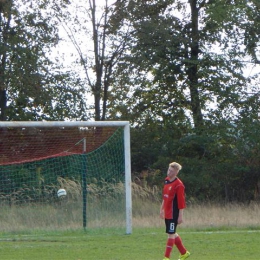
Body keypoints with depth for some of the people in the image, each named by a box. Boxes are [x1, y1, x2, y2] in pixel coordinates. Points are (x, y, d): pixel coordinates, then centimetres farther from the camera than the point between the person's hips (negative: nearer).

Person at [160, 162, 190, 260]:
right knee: (173, 233, 16)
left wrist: (180, 216, -17)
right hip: (167, 213, 9)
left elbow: (181, 201, -17)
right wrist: (162, 209, 21)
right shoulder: (167, 181, 9)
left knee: (171, 234, -5)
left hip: (173, 214, -9)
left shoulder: (178, 185, -16)